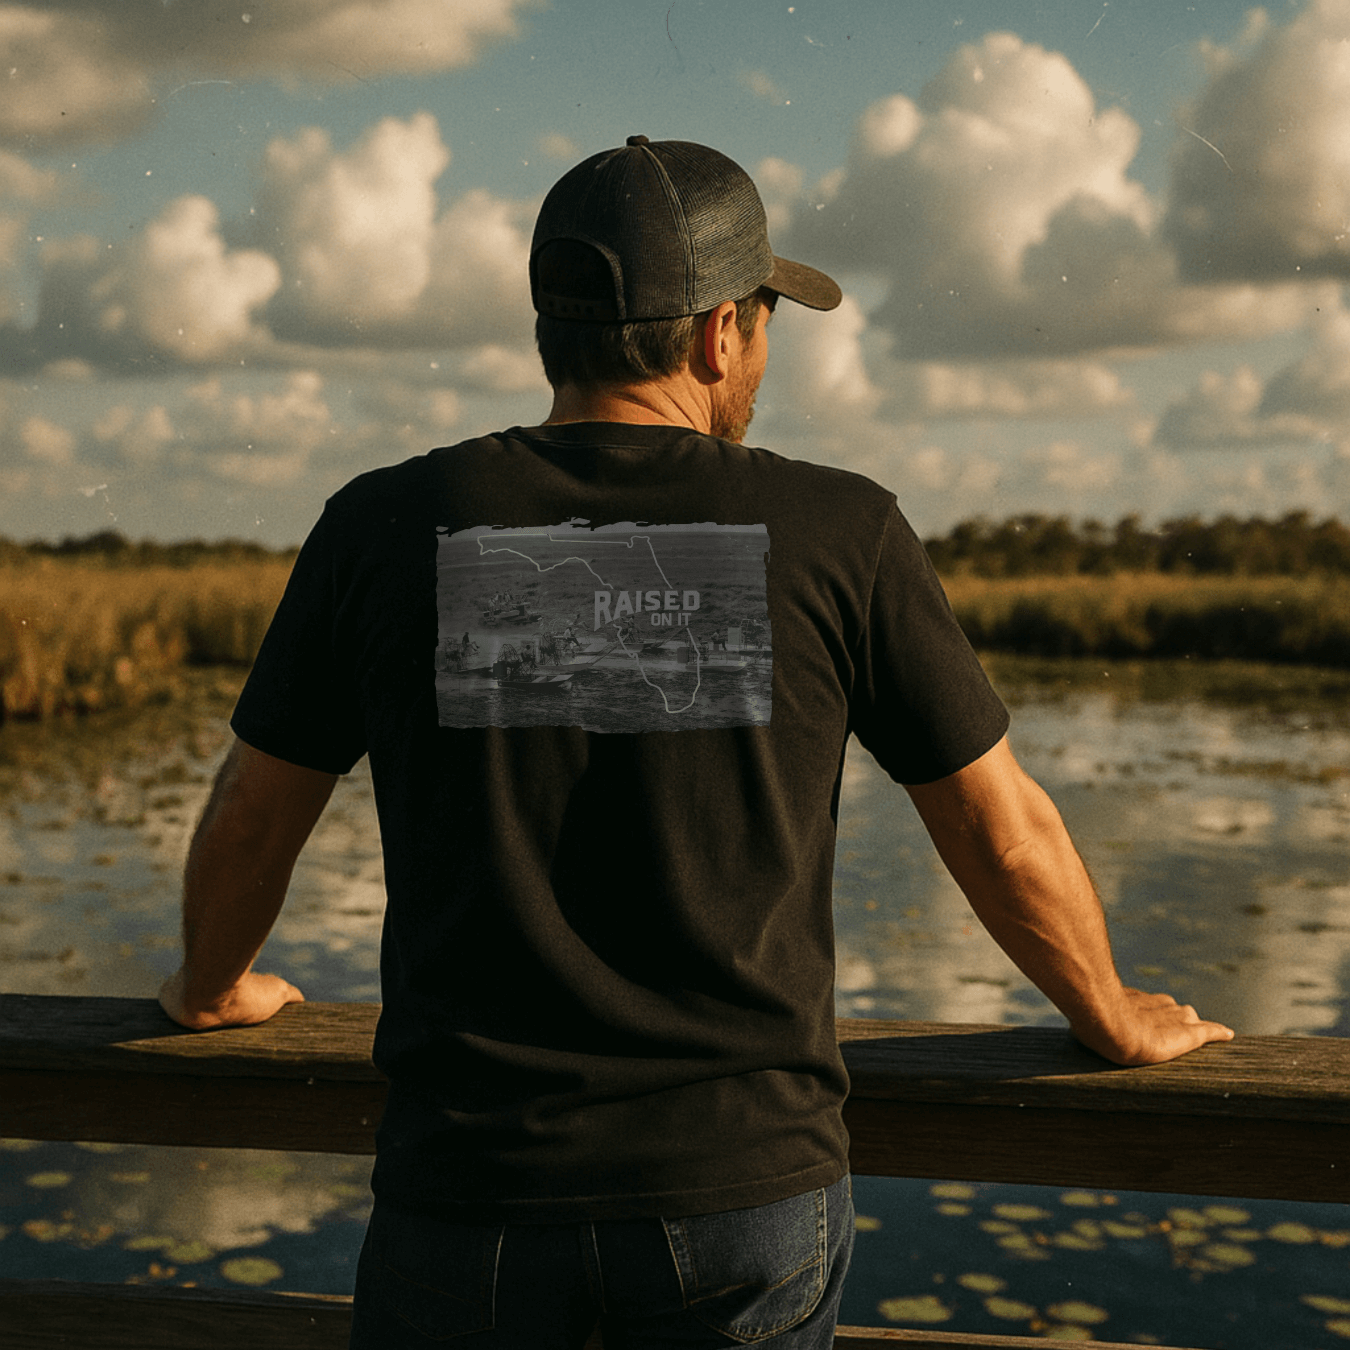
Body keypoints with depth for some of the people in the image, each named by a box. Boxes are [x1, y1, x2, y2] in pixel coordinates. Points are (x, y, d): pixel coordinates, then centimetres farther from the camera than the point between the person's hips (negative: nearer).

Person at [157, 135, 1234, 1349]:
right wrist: (1113, 1018, 21)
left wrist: (214, 987, 30)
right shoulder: (838, 534, -6)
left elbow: (254, 818, 9)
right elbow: (1006, 834, 3)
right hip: (748, 1185, 0)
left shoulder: (391, 529, -3)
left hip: (471, 1181, 1)